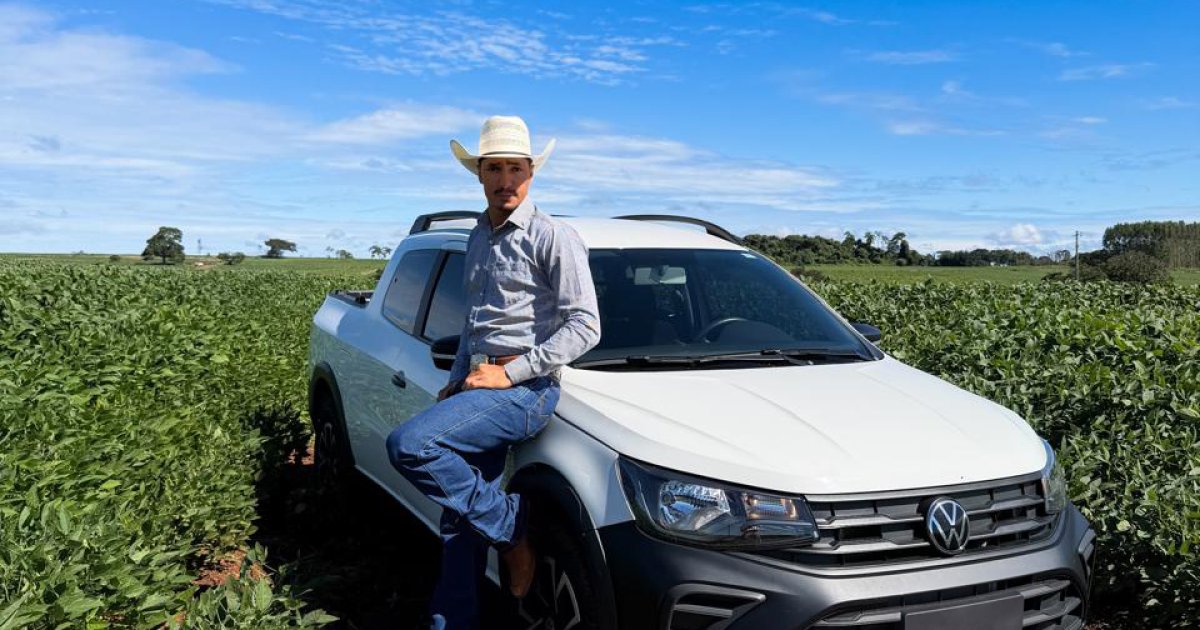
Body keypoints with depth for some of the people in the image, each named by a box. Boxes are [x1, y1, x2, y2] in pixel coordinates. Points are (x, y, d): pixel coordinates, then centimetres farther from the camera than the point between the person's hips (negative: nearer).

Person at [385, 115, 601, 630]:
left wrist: (510, 372, -16)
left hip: (525, 390, -7)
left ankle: (513, 532, -8)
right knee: (460, 520, 8)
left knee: (408, 445, -24)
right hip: (480, 389, 7)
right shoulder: (478, 239, 17)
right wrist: (457, 381, 15)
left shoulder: (552, 237, -7)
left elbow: (584, 326, -15)